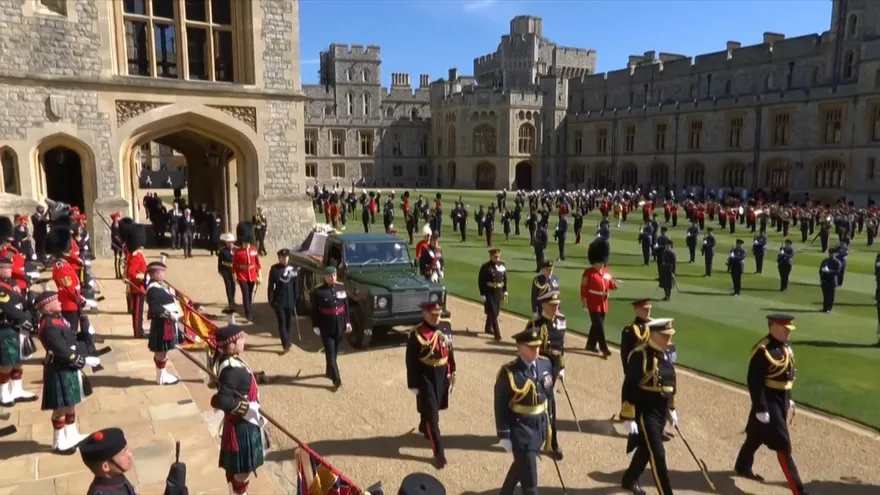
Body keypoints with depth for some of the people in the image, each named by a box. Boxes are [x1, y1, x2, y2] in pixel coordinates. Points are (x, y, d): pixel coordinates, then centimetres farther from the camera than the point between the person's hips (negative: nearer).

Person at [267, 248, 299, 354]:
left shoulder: (293, 269, -2)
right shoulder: (274, 269, -7)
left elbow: (296, 285, 4)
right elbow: (271, 286, -3)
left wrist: (296, 298, 1)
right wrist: (270, 299, -6)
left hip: (290, 300, 2)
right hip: (279, 300, -2)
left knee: (288, 322, 13)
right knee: (282, 323, -2)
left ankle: (287, 342, 31)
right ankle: (286, 345, -1)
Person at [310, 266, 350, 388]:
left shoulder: (341, 287, 1)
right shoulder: (318, 291, -11)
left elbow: (346, 305, 8)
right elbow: (314, 310, -7)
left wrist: (347, 322, 6)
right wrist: (316, 326, -8)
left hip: (340, 325, 4)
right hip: (326, 326, -4)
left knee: (335, 351, 16)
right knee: (330, 352, -2)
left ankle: (329, 371, 36)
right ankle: (336, 379, -1)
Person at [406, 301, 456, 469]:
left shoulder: (446, 327, -1)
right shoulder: (417, 334, -18)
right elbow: (411, 361, -14)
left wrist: (452, 372, 12)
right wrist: (413, 384, -12)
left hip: (442, 375, 6)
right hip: (426, 377, -6)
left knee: (434, 408, 24)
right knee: (432, 415, -2)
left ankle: (424, 428, 53)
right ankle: (439, 453, 5)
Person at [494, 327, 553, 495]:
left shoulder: (545, 364, -4)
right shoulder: (508, 373, -22)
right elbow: (501, 407, -16)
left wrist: (547, 422, 14)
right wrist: (504, 436, -13)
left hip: (539, 426, 6)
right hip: (520, 429, -6)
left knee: (521, 464, 27)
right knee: (529, 480, 2)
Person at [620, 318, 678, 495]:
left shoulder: (665, 354, 6)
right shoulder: (640, 355, -19)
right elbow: (629, 388, -20)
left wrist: (671, 409, 23)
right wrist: (628, 418, -21)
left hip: (661, 412, 8)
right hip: (645, 412, -8)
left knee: (645, 449, 20)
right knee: (657, 453, -6)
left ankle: (629, 480, 39)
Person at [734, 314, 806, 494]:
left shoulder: (785, 346, 5)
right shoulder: (763, 350, -23)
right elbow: (754, 382, -23)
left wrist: (788, 399, 21)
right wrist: (760, 409, -22)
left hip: (781, 399, 9)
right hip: (769, 402, -9)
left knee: (757, 436, 23)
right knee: (783, 445, -3)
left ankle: (742, 467, 40)